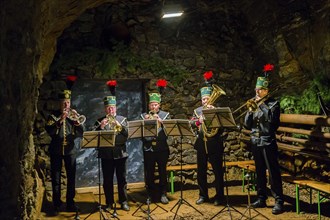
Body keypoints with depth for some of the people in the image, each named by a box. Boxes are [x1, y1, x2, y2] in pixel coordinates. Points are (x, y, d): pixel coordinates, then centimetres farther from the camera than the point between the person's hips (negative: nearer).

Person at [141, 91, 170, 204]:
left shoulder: (165, 115, 7)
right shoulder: (144, 116, 9)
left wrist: (160, 121, -19)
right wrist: (145, 121, -14)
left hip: (162, 148, -1)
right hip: (148, 148, 1)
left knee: (162, 171, 2)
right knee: (149, 172, 6)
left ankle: (163, 194, 12)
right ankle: (150, 194, 20)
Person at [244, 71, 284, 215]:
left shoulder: (273, 104, -2)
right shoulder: (254, 104, 12)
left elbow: (271, 119, -22)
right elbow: (247, 125, 8)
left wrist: (261, 104, -16)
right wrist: (250, 110, -5)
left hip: (268, 142, -6)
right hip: (255, 142, 6)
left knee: (273, 172, -5)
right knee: (259, 172, 11)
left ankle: (279, 201, 0)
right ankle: (261, 199, 20)